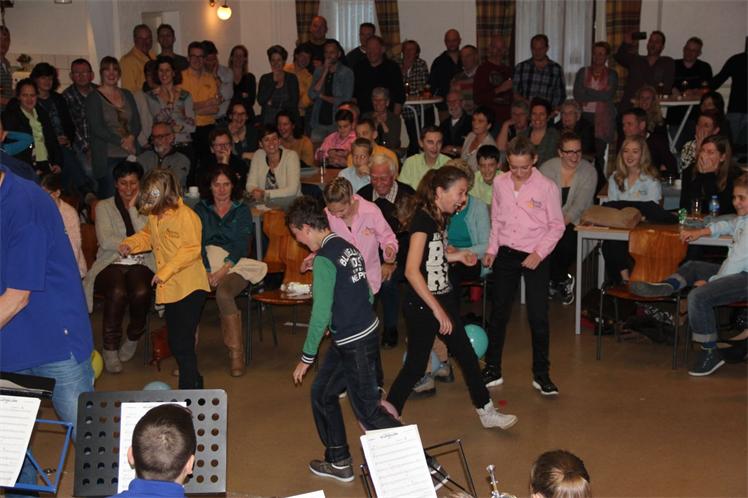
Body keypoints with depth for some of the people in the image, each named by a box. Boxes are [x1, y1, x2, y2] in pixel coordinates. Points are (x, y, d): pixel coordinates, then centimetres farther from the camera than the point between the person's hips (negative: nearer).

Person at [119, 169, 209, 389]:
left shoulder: (185, 216, -17)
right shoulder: (154, 216, 8)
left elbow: (191, 249, -23)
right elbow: (147, 235, 26)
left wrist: (165, 271, -24)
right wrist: (130, 244, 7)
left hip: (189, 288, -9)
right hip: (169, 289, 9)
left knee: (182, 343, -9)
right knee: (175, 342, 17)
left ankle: (189, 388, 2)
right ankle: (194, 383, 32)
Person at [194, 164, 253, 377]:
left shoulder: (241, 210, 10)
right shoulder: (201, 210, 15)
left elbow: (241, 244, -3)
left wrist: (223, 270, -17)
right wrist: (207, 271, -13)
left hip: (235, 266, -2)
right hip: (206, 265, 2)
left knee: (223, 294, -34)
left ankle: (236, 353, -25)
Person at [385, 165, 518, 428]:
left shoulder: (440, 217, 5)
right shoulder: (422, 218, -22)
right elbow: (412, 271, -27)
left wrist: (458, 255, 1)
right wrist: (437, 310, -24)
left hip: (443, 298, 9)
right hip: (421, 305, -9)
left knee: (467, 356, 14)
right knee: (416, 365, 2)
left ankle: (486, 412, 27)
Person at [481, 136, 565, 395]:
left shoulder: (547, 187, -10)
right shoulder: (500, 183, 2)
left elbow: (556, 226, -4)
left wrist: (539, 253, -13)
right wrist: (491, 250, 6)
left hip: (535, 257, -4)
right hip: (506, 254, 4)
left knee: (538, 316, 0)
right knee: (498, 312, 9)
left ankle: (541, 374, 13)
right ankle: (492, 370, 20)